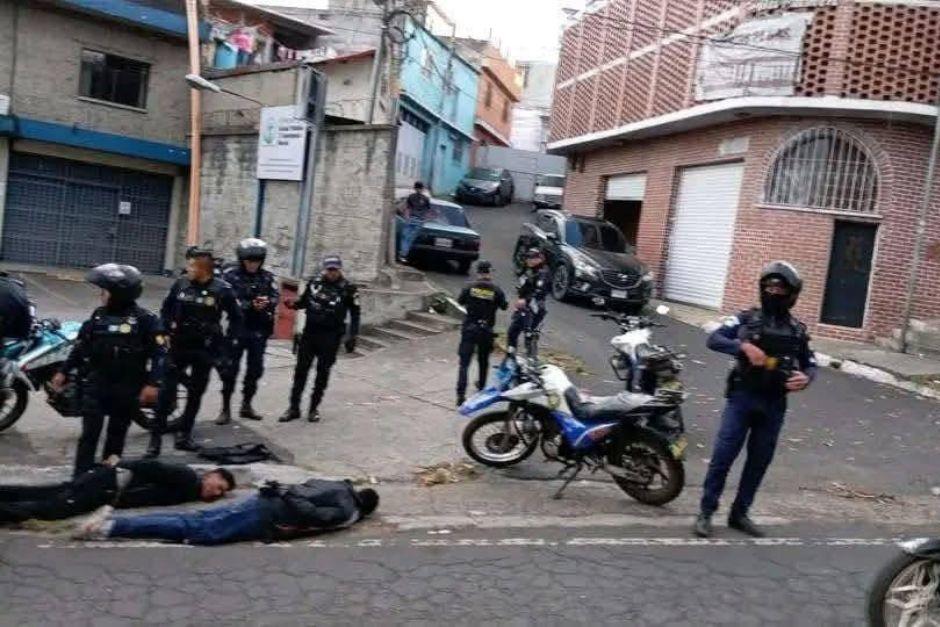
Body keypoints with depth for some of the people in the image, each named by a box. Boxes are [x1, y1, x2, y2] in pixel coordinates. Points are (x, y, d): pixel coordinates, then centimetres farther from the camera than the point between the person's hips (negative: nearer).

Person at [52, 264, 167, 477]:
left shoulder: (145, 319, -9)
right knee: (90, 433, -3)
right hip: (96, 384, 3)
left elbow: (159, 352, -12)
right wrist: (64, 372, 17)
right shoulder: (98, 315, 7)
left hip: (127, 389, -3)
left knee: (117, 435, 8)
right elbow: (81, 346, 16)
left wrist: (152, 383, -19)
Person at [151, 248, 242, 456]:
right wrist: (169, 327, 0)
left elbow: (236, 318, 0)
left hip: (205, 350, 0)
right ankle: (156, 437, 3)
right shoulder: (181, 284, -2)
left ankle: (184, 435, 23)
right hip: (179, 346, 1)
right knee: (167, 391, -4)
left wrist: (226, 344, -6)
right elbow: (166, 309, 13)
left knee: (195, 394, 10)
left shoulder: (222, 290, -8)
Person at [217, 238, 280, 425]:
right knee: (230, 369, -1)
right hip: (237, 328, -4)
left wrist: (267, 302, -24)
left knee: (255, 369, 11)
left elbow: (276, 297, -1)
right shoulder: (230, 275, -4)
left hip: (259, 330, 4)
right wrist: (250, 305, -24)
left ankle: (246, 405, 25)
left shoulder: (267, 277, 7)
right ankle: (226, 408, 8)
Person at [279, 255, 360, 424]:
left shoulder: (347, 289, -5)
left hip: (331, 337, -2)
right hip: (309, 333, 2)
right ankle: (294, 408, 13)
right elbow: (303, 302, 13)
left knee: (323, 372, 5)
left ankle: (314, 408, 18)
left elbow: (355, 314, 0)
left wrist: (352, 336, -7)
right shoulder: (314, 283, 1)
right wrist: (293, 304, -9)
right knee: (301, 369, 4)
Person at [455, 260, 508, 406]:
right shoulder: (496, 290, -8)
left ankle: (461, 394, -15)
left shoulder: (470, 287, -8)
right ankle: (481, 385, 42)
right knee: (484, 360, 23)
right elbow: (504, 307, 4)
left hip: (469, 329, -1)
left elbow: (460, 301, 6)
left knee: (464, 362, -3)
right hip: (486, 331, 1)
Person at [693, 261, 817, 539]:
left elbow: (810, 363, 14)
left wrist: (806, 377, -9)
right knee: (723, 456, -5)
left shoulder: (797, 330, 7)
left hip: (774, 404, 3)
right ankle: (706, 512, 5)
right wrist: (743, 346, -25)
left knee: (759, 461, 10)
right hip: (742, 397, -3)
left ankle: (739, 513, 24)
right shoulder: (747, 318, -1)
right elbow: (713, 339, -10)